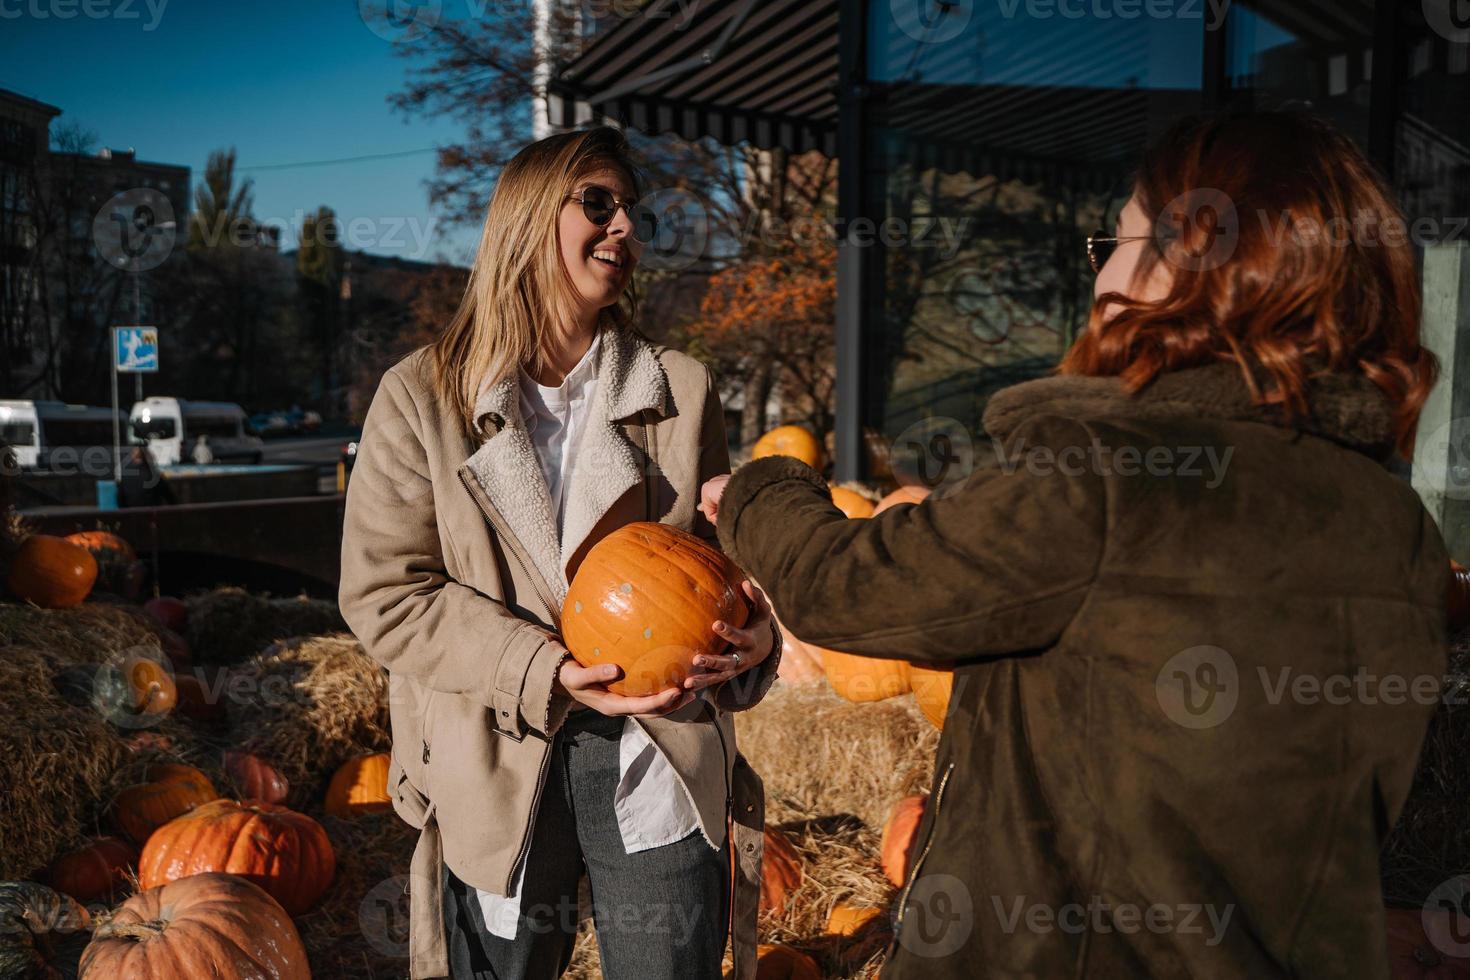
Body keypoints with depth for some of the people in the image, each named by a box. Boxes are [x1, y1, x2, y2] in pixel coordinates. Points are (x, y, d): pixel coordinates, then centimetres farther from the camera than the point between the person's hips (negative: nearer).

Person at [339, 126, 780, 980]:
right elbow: (384, 594, -7)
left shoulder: (682, 389, 7)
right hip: (495, 772, -1)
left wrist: (752, 631, -15)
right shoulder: (421, 396, -1)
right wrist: (547, 672, -18)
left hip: (660, 764, 2)